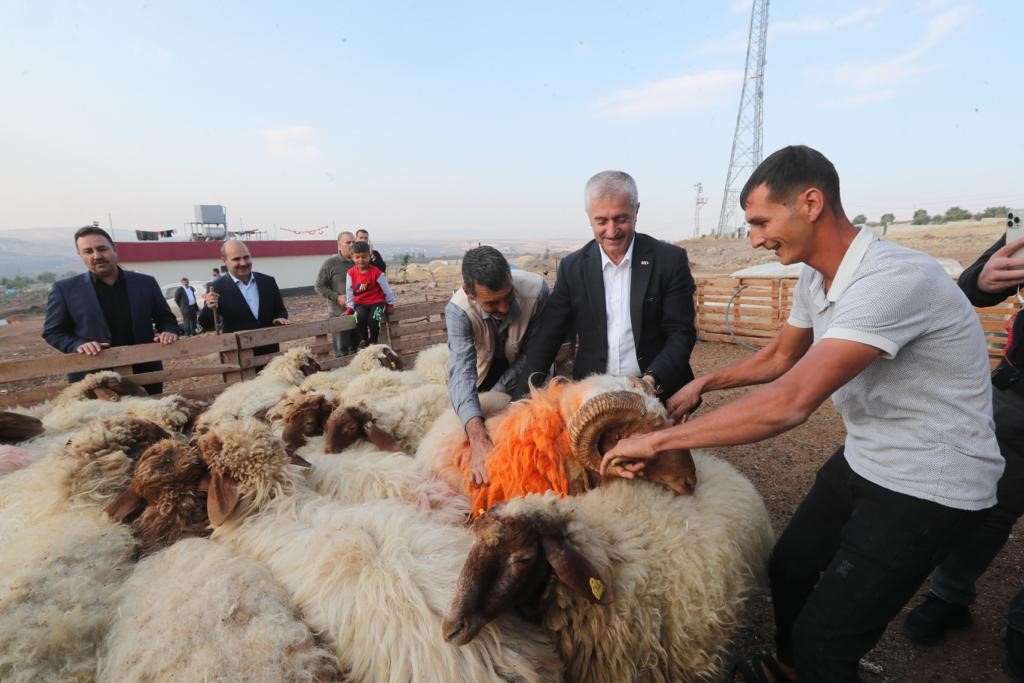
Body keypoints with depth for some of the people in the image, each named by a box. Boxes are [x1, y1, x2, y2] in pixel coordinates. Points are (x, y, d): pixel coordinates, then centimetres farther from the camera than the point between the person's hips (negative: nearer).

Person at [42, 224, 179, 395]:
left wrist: (169, 332, -13)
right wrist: (78, 345, -16)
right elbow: (53, 331, 4)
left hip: (145, 374, 1)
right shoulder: (65, 289, 1)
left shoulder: (145, 283, 4)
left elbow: (165, 317, 10)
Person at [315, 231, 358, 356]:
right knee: (342, 350, 0)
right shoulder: (330, 263, -6)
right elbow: (319, 286, -4)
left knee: (357, 348, 16)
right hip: (339, 313, -5)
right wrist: (337, 297, -16)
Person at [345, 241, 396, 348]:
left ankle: (373, 341, 1)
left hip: (377, 302, -2)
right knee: (360, 317, -30)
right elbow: (349, 291, 3)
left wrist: (390, 303, 4)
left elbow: (386, 288, -2)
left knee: (373, 319, -30)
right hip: (360, 303, 2)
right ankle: (364, 339, 1)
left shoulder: (376, 272, -12)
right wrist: (350, 307, 3)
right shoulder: (351, 273, -4)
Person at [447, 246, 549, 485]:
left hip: (519, 368, 1)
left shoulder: (536, 290, -36)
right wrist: (478, 437, -63)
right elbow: (462, 371, -48)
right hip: (484, 367, 0)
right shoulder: (458, 310, -36)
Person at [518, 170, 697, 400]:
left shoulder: (670, 260, -1)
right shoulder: (572, 267, 3)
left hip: (657, 393, -1)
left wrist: (653, 379, -18)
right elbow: (549, 334, 3)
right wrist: (530, 391, -10)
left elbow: (681, 333, -2)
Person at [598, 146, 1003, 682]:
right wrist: (703, 384, 5)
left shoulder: (894, 280, -31)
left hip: (928, 487, -8)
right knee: (787, 570, 20)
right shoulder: (815, 278, -3)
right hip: (863, 459, 8)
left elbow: (789, 402, -39)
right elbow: (779, 357, 14)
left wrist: (656, 440, -35)